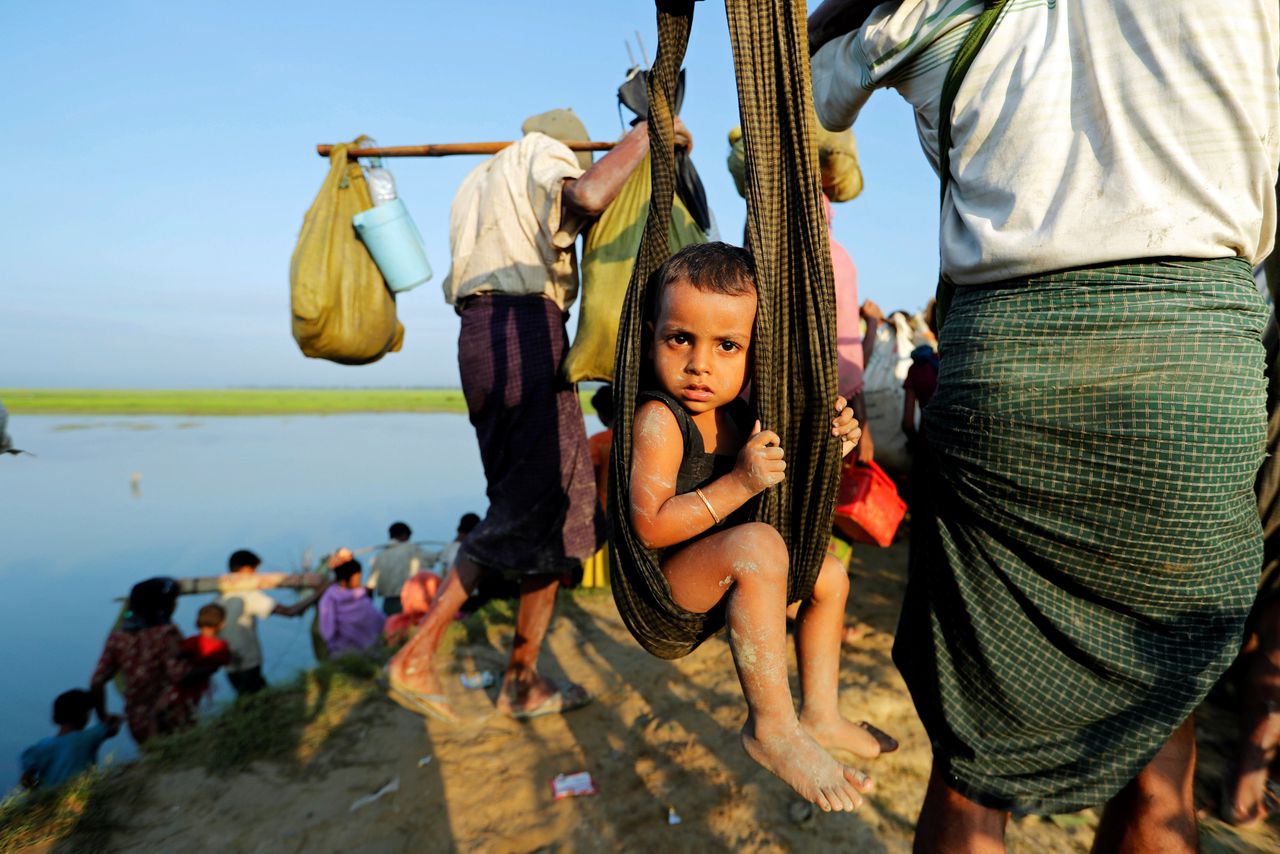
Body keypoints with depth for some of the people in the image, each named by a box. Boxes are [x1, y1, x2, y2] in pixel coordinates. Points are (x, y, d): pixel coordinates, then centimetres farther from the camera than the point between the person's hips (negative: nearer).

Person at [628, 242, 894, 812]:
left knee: (830, 575, 19)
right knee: (758, 545, -35)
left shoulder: (738, 416, 2)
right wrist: (738, 483, -34)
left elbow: (780, 483, 16)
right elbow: (651, 525, -29)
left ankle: (819, 715, 26)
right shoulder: (657, 418, -22)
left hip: (724, 574, 9)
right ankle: (772, 728, -19)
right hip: (664, 581, -9)